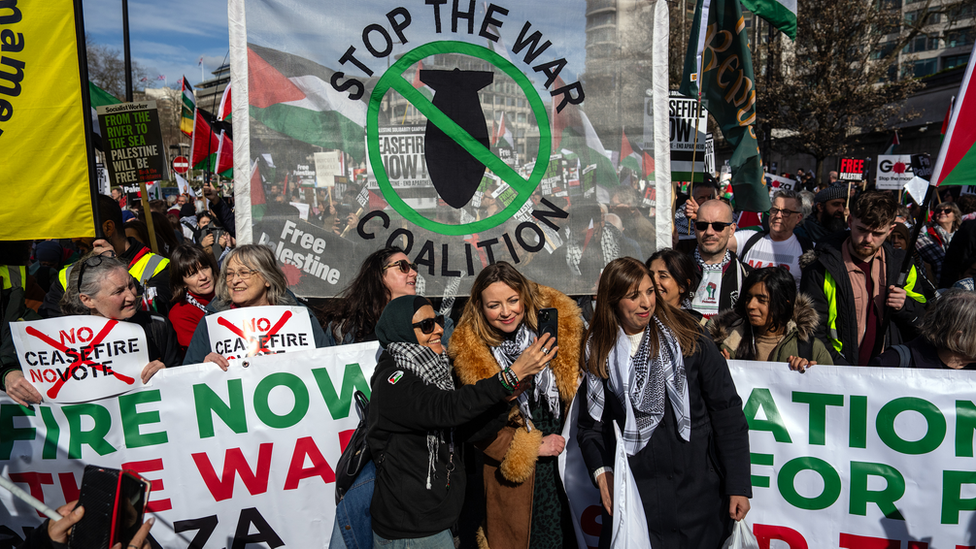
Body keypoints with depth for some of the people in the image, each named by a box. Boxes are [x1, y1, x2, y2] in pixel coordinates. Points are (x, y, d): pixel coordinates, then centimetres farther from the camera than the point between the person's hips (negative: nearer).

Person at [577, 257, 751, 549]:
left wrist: (739, 485, -6)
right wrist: (601, 472, -8)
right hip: (630, 495, 1)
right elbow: (591, 424, 7)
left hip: (698, 492, -1)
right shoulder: (599, 351, 1)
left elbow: (727, 412, -3)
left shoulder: (689, 339, -5)